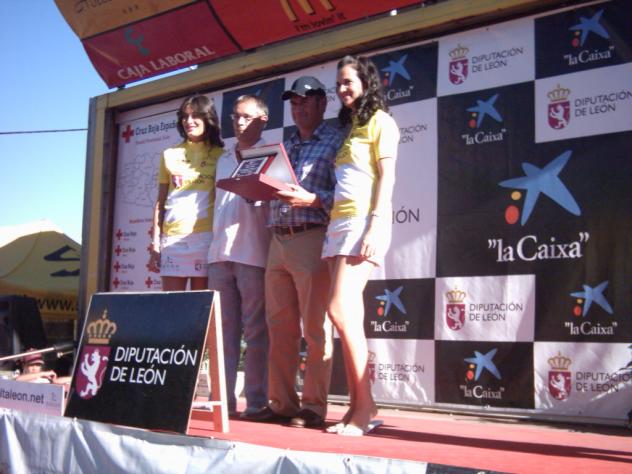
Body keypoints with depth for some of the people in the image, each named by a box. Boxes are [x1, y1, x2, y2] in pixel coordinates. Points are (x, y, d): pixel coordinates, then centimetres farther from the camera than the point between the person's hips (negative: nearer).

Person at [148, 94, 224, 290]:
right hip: (173, 237, 2)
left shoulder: (221, 156, 9)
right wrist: (155, 244, 6)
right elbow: (160, 203, 14)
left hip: (207, 236, -2)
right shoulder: (170, 155, 15)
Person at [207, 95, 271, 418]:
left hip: (254, 254, -5)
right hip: (220, 252, 6)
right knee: (223, 329, 5)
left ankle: (256, 401, -1)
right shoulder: (223, 160, 24)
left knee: (255, 330, -5)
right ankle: (222, 398, 9)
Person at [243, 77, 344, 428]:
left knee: (315, 326, -4)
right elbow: (271, 188, 21)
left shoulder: (335, 142, 2)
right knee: (280, 327, 7)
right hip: (278, 239, 7)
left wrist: (312, 199, -21)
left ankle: (314, 407, 2)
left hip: (312, 238, -7)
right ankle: (282, 403, 14)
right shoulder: (285, 146, 23)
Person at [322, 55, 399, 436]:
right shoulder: (350, 127, 25)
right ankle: (358, 405, 3)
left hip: (364, 221, -8)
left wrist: (375, 226, -19)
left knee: (341, 310, -17)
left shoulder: (379, 121, 2)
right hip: (340, 222, 8)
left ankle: (366, 405, -11)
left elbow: (387, 176, -9)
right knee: (348, 316, 2)